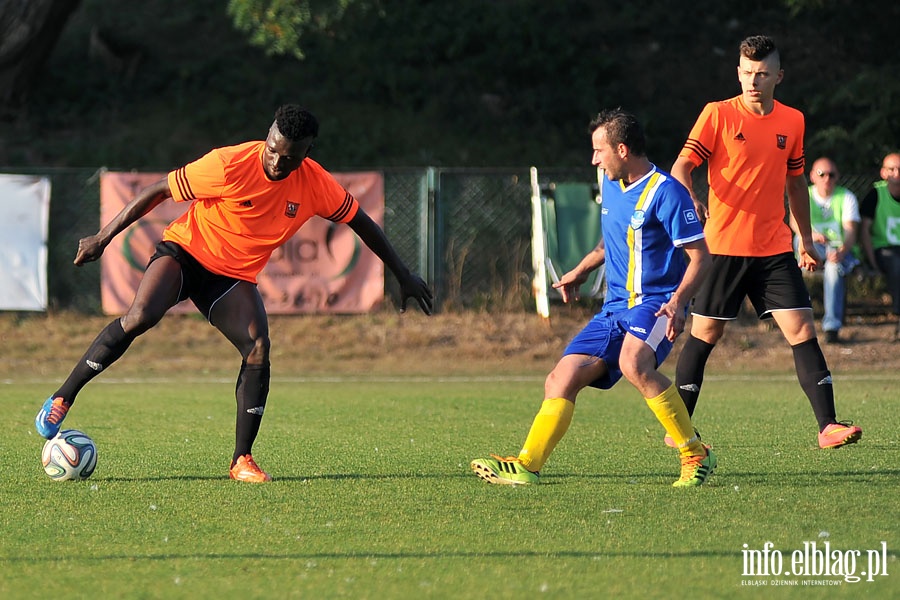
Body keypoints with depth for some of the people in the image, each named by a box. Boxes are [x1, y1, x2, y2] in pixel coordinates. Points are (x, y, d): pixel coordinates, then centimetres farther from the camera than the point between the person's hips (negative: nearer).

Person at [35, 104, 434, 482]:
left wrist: (404, 276, 9)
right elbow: (158, 191, -14)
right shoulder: (230, 164, -23)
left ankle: (242, 460, -8)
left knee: (258, 350, -20)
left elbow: (361, 222, 5)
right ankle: (61, 399, -17)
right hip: (184, 250, -3)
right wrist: (104, 236, -13)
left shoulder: (316, 185, -12)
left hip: (235, 277, 4)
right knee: (140, 316, -30)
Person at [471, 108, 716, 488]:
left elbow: (700, 255, -14)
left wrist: (677, 301, -27)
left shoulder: (665, 192, -13)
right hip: (615, 307, 8)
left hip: (655, 302, -8)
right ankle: (527, 465, -3)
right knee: (561, 379, -4)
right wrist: (582, 270, 34)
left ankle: (696, 456, -24)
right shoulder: (611, 185, 12)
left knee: (633, 363, -35)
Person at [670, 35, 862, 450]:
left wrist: (805, 238, 21)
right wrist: (690, 199, -30)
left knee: (802, 329, -6)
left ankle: (827, 426, -6)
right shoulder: (718, 114, -4)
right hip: (723, 247, -3)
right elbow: (681, 166, -9)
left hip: (775, 249, 3)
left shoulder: (792, 121, 8)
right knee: (705, 334, 2)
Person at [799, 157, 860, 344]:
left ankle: (832, 327, -42)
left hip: (842, 251, -1)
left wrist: (842, 252, -35)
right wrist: (811, 235, -40)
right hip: (813, 253, 1)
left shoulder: (846, 197, 4)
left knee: (834, 267, -38)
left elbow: (850, 230, -12)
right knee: (799, 239, -34)